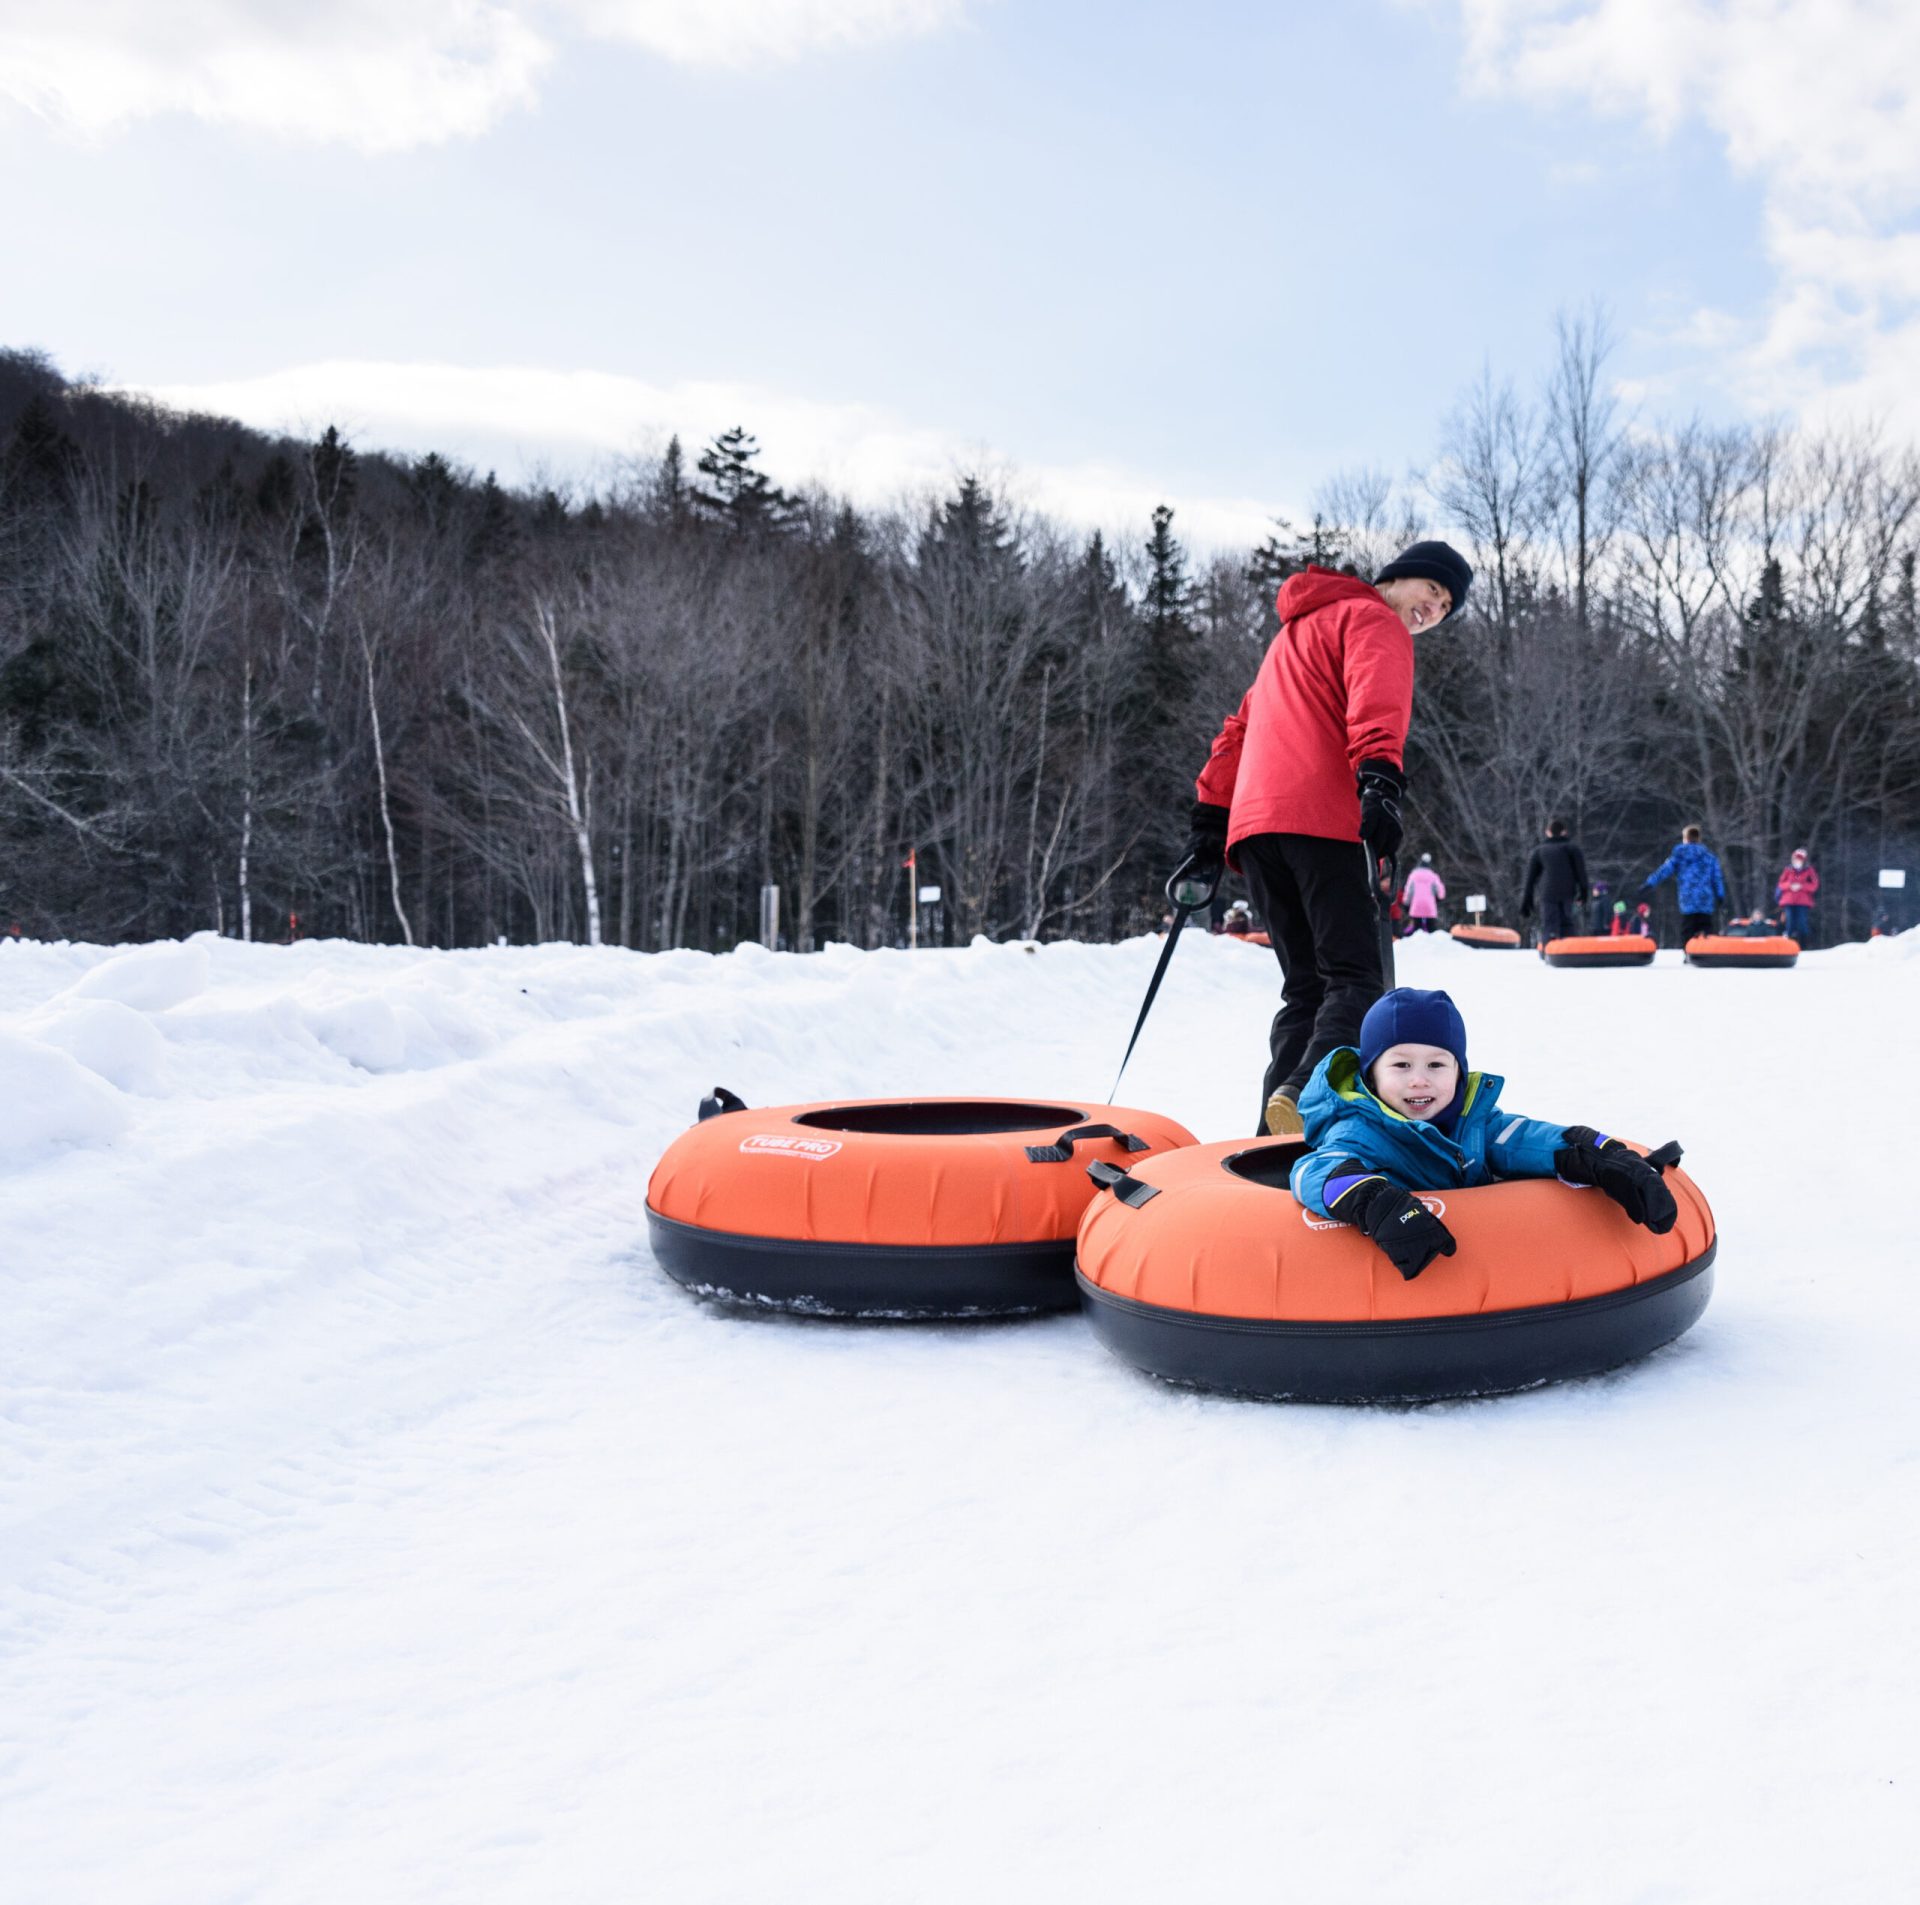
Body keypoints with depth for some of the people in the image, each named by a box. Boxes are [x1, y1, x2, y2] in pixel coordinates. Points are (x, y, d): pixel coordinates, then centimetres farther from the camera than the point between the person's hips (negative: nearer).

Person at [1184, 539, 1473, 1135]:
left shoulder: (1298, 628, 35)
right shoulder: (1373, 620, 7)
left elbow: (1241, 727, 34)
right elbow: (1378, 702, -14)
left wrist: (1211, 816, 32)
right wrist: (1380, 780, -29)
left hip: (1254, 822, 8)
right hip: (1321, 819, -8)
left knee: (1305, 986, 8)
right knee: (1357, 978, -12)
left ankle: (1276, 1133, -7)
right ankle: (1309, 1097, -36)